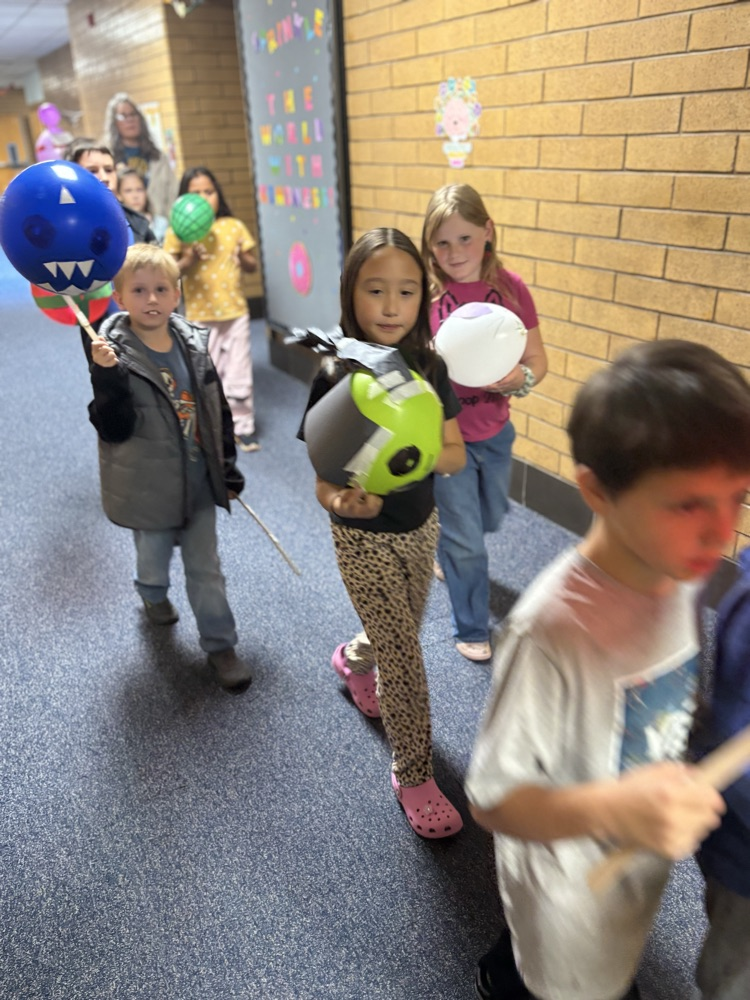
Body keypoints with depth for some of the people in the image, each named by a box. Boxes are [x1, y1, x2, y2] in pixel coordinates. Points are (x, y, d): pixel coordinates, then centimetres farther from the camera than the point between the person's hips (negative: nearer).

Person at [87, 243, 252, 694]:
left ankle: (220, 645, 24)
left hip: (200, 480, 3)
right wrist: (108, 378, -36)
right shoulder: (114, 356, -14)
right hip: (151, 485, -2)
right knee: (154, 560, 19)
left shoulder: (195, 344, -2)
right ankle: (153, 594, 54)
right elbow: (114, 429, -22)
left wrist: (229, 467, 8)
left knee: (206, 567, 10)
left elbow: (219, 412, 7)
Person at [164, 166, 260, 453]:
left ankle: (242, 426, 19)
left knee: (239, 373, 6)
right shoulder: (178, 232, -4)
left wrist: (244, 258, -15)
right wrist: (188, 260, -23)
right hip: (200, 316, -1)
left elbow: (252, 265, 7)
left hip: (235, 311, 1)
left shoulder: (234, 226, 2)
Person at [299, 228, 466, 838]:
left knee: (402, 633, 23)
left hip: (420, 526, 5)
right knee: (403, 656, 0)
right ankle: (414, 774, 23)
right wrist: (345, 502, -42)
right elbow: (325, 482, -19)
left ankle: (353, 660, 59)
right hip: (363, 539, -5)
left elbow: (456, 455, -5)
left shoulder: (429, 367, -8)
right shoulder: (336, 379, -20)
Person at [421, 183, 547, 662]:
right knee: (466, 541, 7)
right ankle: (472, 629, 31)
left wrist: (519, 379, -23)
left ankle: (446, 551, 59)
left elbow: (538, 361, -2)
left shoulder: (511, 288, -7)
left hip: (496, 432, 4)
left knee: (490, 518, 25)